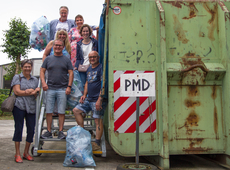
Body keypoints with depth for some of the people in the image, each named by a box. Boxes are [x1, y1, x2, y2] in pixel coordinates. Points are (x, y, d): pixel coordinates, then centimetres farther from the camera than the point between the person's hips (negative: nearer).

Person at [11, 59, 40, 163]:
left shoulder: (35, 80, 17)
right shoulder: (17, 77, 8)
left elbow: (36, 94, 11)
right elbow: (17, 91, -4)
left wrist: (28, 91, -10)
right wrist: (31, 92, -4)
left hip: (31, 107, 3)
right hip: (19, 106, -3)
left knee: (31, 130, 1)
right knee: (18, 129, -2)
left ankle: (26, 153, 16)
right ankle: (17, 154, 7)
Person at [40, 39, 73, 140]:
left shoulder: (66, 60, 10)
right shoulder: (48, 59, 13)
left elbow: (71, 73, 5)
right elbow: (42, 71, 12)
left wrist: (69, 86, -5)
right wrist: (43, 82, -4)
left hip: (62, 89, -1)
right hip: (50, 89, 2)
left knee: (61, 112, 0)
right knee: (48, 112, 1)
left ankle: (61, 132, 7)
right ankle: (48, 132, 10)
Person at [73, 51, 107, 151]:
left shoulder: (101, 68, -9)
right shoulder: (89, 69, 18)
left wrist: (99, 99, -21)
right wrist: (84, 95, 14)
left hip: (97, 100, -9)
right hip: (89, 99, 9)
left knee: (98, 120, -5)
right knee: (76, 110, 10)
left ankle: (97, 144, 1)